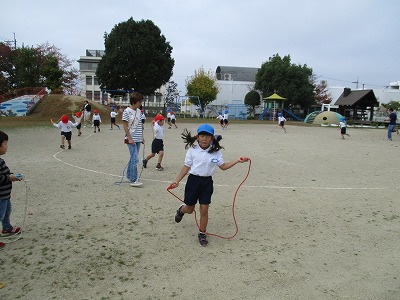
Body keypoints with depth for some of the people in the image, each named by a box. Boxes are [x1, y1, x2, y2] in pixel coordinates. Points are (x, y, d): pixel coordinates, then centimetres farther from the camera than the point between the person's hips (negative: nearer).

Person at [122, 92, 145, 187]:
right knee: (135, 158, -11)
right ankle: (133, 180, -6)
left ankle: (129, 175, 29)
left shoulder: (139, 111, 11)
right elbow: (125, 126, -11)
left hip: (138, 139, 7)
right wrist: (129, 138, -15)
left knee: (133, 158, 14)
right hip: (131, 139, -7)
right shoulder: (127, 111, -10)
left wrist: (142, 137, 15)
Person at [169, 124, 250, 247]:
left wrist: (237, 160, -7)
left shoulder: (216, 152, -2)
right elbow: (186, 167, -1)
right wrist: (177, 181, -7)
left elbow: (223, 166, 3)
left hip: (207, 182, 1)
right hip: (193, 180, -1)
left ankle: (202, 234, 22)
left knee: (204, 210, 2)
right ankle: (181, 210, 51)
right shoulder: (192, 150, -6)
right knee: (189, 209, 13)